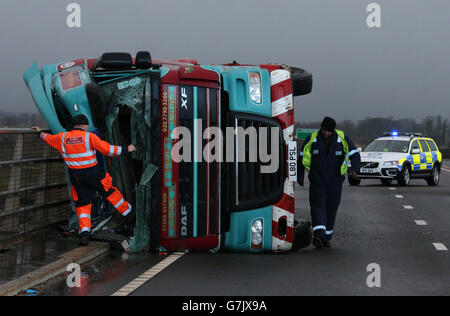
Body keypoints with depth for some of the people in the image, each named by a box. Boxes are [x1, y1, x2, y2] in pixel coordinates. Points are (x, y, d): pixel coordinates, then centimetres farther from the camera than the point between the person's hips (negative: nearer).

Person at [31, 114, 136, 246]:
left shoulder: (62, 137, 3)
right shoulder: (89, 137, -10)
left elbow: (49, 138, 21)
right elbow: (107, 149, -13)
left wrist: (40, 133, 43)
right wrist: (126, 150, -4)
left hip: (75, 176, 4)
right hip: (92, 173, -4)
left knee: (82, 203, 10)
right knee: (109, 191, 17)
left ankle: (84, 231, 0)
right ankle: (125, 210, 32)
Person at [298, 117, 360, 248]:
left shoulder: (343, 139, -3)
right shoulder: (311, 139, -3)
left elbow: (355, 154, -1)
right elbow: (302, 158, 9)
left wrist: (355, 170, -20)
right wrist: (300, 176, 8)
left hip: (335, 182, 1)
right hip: (317, 180, -1)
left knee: (331, 208, 7)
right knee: (318, 206, -16)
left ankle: (327, 237, 19)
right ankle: (318, 235, -27)